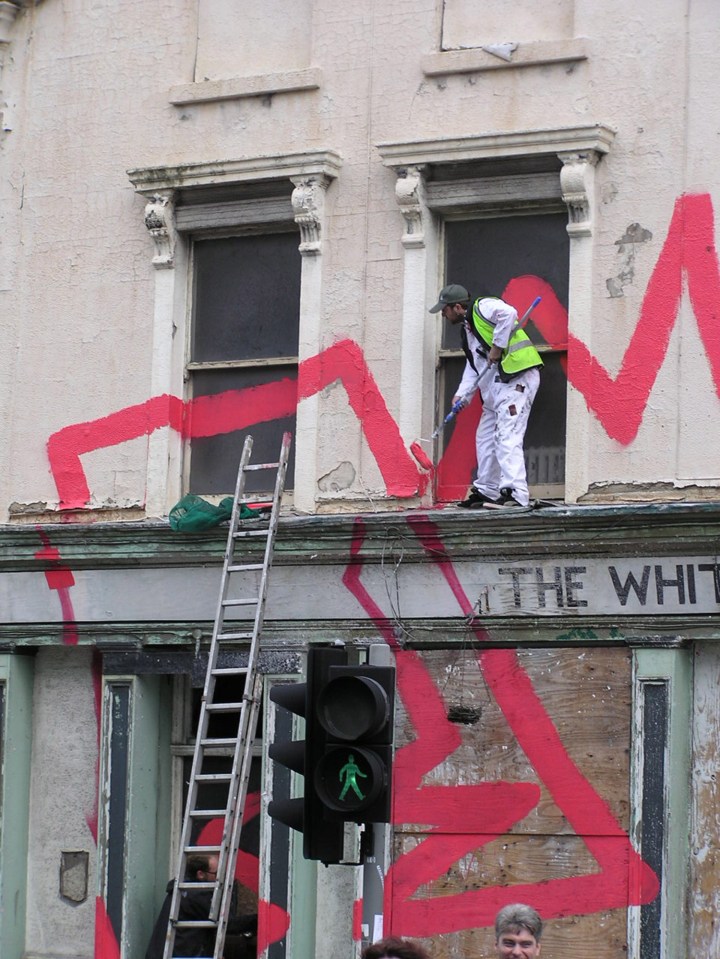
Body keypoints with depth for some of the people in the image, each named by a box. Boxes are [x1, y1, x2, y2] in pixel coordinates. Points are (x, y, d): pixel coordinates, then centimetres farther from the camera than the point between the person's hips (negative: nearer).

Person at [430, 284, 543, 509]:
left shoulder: (482, 307, -4)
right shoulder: (468, 329, 25)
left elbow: (508, 313, -24)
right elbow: (473, 365, 24)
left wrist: (497, 346, -19)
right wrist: (462, 394, 11)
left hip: (516, 378, -11)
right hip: (495, 388, 11)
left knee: (507, 436, -19)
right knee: (485, 438, 16)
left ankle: (515, 493, -27)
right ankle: (486, 491, 24)